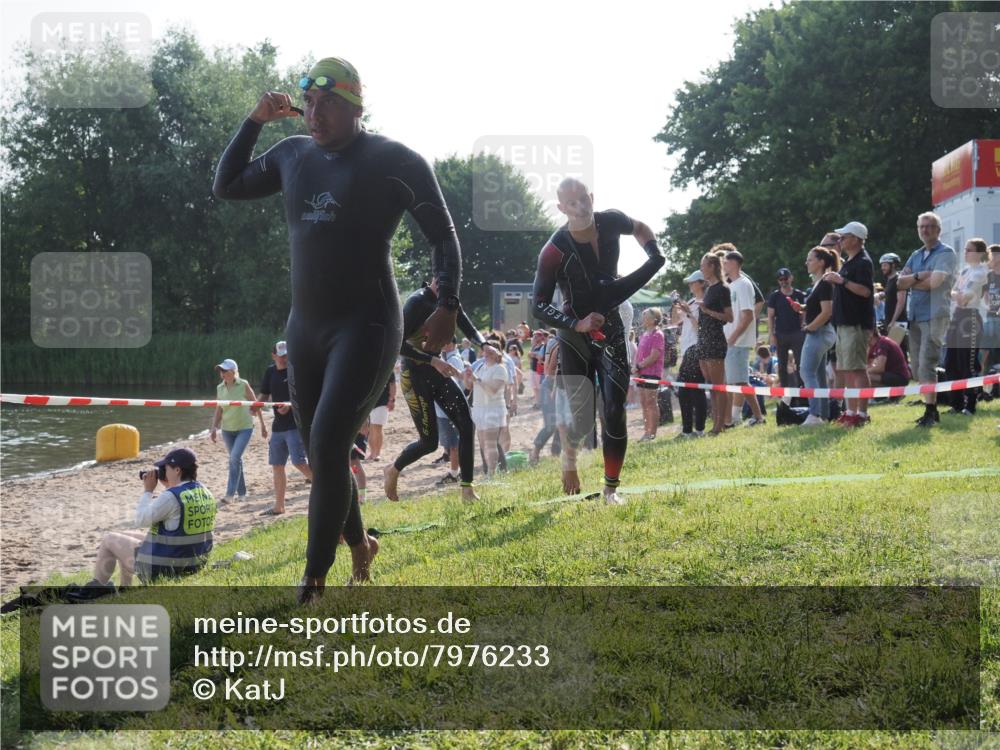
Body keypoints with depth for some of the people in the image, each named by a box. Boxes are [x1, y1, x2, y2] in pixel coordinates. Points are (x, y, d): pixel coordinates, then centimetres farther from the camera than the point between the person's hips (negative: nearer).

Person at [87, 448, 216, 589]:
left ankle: (95, 587, 29)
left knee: (110, 540, 13)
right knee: (127, 540, 29)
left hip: (162, 569, -9)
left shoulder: (171, 497, -25)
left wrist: (147, 490, -6)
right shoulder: (205, 492, 0)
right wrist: (168, 487, 8)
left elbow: (141, 519, -16)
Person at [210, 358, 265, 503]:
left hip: (245, 427, -5)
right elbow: (218, 411, 9)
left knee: (235, 458, -18)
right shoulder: (220, 388, 2)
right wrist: (214, 428, -1)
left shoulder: (243, 385, -10)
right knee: (235, 460, 11)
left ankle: (230, 493, -18)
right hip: (227, 429, 5)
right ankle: (241, 493, 22)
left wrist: (262, 425, 0)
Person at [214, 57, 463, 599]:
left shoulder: (394, 161, -7)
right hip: (305, 329, 6)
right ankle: (359, 545, 35)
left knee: (328, 447, -19)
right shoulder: (292, 155, 10)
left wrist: (447, 306, -13)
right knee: (323, 455, 12)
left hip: (366, 328, -6)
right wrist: (255, 121, 9)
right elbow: (226, 186, 20)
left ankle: (314, 580, -12)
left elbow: (443, 233, -2)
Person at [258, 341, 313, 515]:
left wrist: (290, 405, -25)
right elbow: (265, 395, 17)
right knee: (277, 466, 9)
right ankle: (279, 506, 18)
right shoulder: (270, 371, 11)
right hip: (278, 425, 7)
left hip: (296, 424, -7)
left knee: (299, 462, -19)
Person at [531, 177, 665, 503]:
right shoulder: (554, 251, -21)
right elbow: (539, 307, -16)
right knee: (581, 420, -8)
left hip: (611, 332, 4)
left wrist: (655, 259, 2)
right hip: (575, 337, -3)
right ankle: (569, 459, 26)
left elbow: (640, 229, 18)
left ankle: (611, 489, 6)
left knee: (615, 412, -3)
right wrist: (578, 324, -27)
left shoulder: (611, 222, -8)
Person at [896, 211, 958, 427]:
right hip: (915, 316, 8)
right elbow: (900, 282, 6)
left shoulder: (946, 253, -4)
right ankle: (931, 408, 17)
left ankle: (930, 413, -11)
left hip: (935, 315, -8)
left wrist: (911, 282, -1)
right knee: (918, 366, 9)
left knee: (927, 365, -14)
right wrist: (918, 276, -12)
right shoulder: (916, 256, 18)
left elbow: (934, 282, -17)